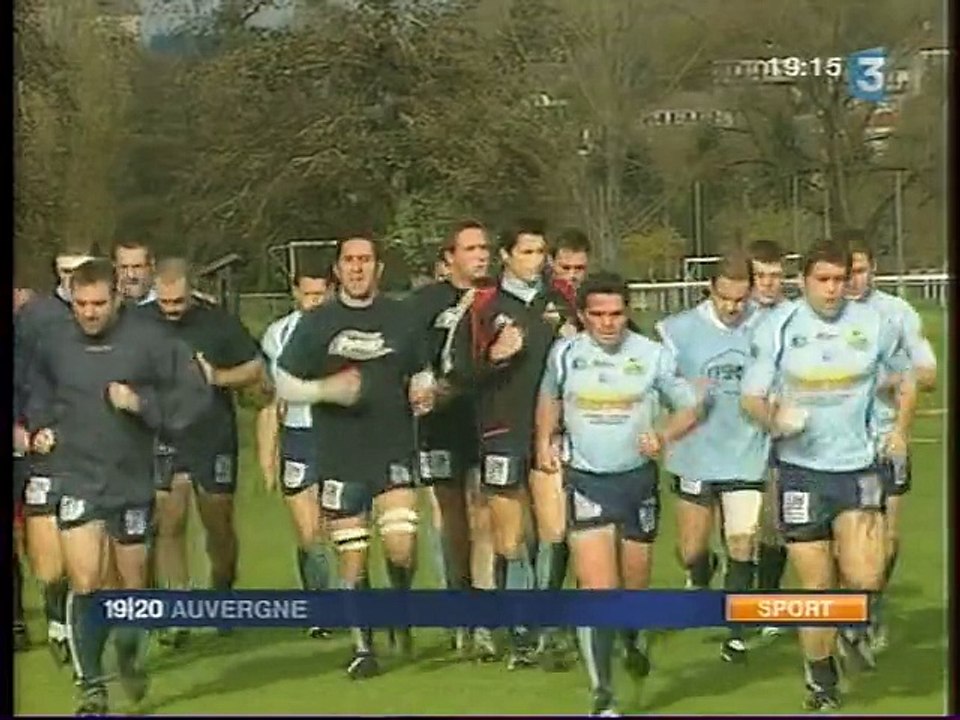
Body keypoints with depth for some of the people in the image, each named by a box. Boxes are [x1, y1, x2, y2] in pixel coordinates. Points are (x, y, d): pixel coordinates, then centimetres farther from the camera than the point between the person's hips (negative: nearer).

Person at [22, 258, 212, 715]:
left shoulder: (149, 342, -7)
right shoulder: (54, 347, 1)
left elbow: (194, 394, -6)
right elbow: (36, 391, 21)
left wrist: (142, 402, -18)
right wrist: (38, 426, 5)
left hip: (133, 481, 0)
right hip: (76, 480, 0)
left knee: (135, 584, 13)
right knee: (85, 585, -11)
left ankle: (128, 655, 42)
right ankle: (91, 687, -1)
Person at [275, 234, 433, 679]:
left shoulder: (400, 318, 7)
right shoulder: (316, 324, 3)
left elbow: (419, 373, 20)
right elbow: (285, 384, 6)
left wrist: (422, 393, -2)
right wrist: (327, 389, -12)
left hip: (394, 452, 0)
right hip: (340, 457, 0)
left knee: (401, 548, -15)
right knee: (352, 559, 4)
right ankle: (363, 649, 18)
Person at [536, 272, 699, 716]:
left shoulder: (653, 355, -7)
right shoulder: (564, 353, -3)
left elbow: (688, 408, 1)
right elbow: (549, 397, 18)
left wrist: (663, 437, -18)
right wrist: (545, 440, 3)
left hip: (637, 478, 1)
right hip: (586, 481, -1)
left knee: (635, 582, 15)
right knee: (598, 589, -13)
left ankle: (634, 638, 52)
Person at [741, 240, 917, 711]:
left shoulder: (875, 326, 1)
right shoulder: (776, 331, -4)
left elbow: (905, 381, 17)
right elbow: (751, 398, 0)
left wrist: (900, 429, 3)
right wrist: (774, 418, -21)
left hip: (858, 467, 1)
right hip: (801, 472, 0)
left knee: (864, 579, -15)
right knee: (814, 588, 3)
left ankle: (854, 628, 21)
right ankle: (821, 684, 22)